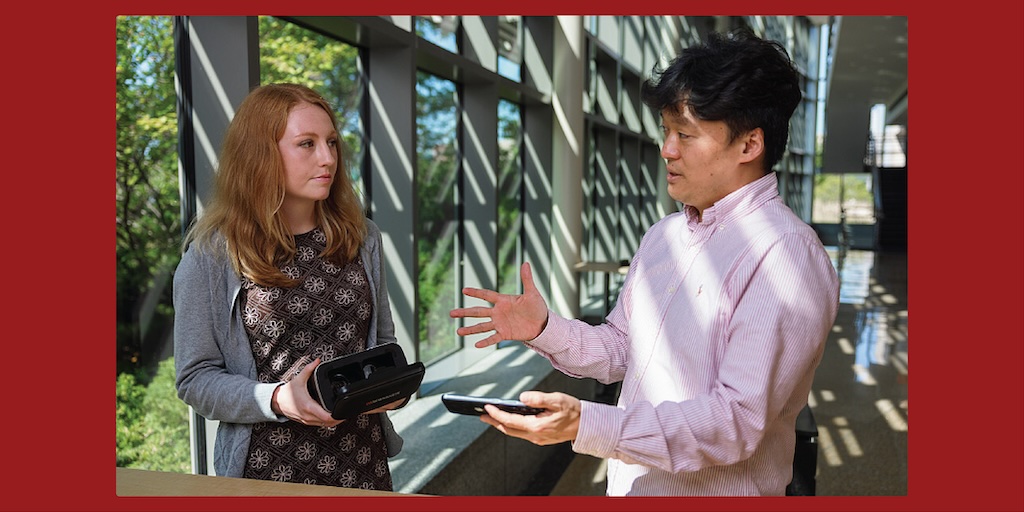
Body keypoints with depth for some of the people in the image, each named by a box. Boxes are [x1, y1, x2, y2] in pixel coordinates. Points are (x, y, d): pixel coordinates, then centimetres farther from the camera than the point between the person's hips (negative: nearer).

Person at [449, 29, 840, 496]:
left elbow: (739, 420, -26)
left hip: (716, 491, -6)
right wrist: (544, 330, -8)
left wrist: (587, 425, -34)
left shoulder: (786, 254, -21)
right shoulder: (661, 236, 4)